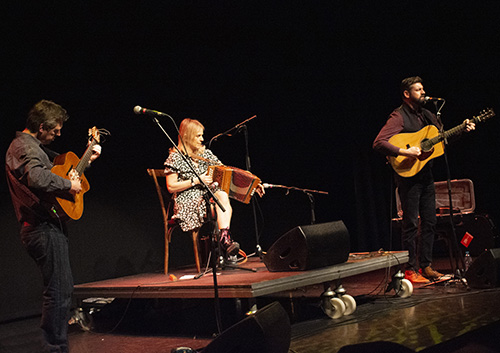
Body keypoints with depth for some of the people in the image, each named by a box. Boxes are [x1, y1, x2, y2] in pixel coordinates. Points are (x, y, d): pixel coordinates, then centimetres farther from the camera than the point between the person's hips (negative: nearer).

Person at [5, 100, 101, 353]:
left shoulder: (35, 146, 19)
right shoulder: (24, 147, -14)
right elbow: (37, 177, -35)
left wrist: (87, 159, 22)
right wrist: (68, 184, -22)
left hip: (48, 226, 11)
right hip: (44, 229, -11)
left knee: (62, 288, 16)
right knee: (59, 291, -8)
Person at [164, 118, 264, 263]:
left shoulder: (205, 153, 16)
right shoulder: (175, 157, 0)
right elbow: (171, 187, -5)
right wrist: (196, 181, -13)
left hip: (209, 194, 5)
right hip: (187, 202, -5)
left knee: (223, 195, -31)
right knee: (222, 199, -30)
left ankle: (224, 239, -45)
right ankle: (227, 241, -38)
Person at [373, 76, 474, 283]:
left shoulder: (427, 115, 13)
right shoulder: (399, 117, -11)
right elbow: (379, 143, -21)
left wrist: (463, 129, 9)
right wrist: (404, 152, -28)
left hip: (426, 175, 8)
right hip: (408, 175, -8)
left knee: (429, 222, 10)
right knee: (411, 223, -4)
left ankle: (425, 266, 19)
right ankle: (410, 270, 3)